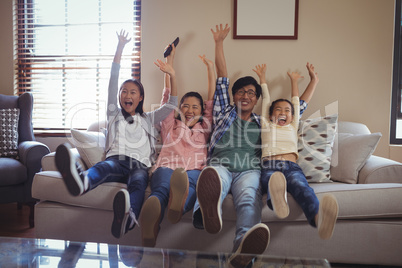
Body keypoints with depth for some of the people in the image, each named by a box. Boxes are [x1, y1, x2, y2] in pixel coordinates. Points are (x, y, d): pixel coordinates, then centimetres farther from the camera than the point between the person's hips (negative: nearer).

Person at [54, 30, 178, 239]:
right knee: (105, 166, -38)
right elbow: (113, 81, 22)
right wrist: (120, 48, 20)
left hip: (140, 165, 0)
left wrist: (172, 76, 17)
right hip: (117, 160, 0)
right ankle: (81, 181, -73)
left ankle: (128, 216, -69)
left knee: (138, 181, -38)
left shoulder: (148, 119, 31)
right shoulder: (114, 115, 28)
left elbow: (172, 104, 25)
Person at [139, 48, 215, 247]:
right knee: (162, 188, -39)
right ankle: (150, 222, -70)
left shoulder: (204, 126, 33)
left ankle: (179, 204, -73)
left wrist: (210, 68, 31)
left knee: (189, 182, -40)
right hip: (166, 167, 0)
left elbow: (212, 96, 31)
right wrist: (168, 72, 22)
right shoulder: (171, 125, 33)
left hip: (194, 170, 1)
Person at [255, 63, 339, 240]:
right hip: (269, 166, 0)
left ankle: (318, 217, -64)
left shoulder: (292, 127, 35)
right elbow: (266, 100, 39)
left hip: (291, 166, 1)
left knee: (300, 186, -34)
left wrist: (294, 81, 55)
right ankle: (277, 200, -72)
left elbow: (296, 102, 44)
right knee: (271, 180, -38)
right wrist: (262, 78, 48)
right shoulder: (267, 126, 30)